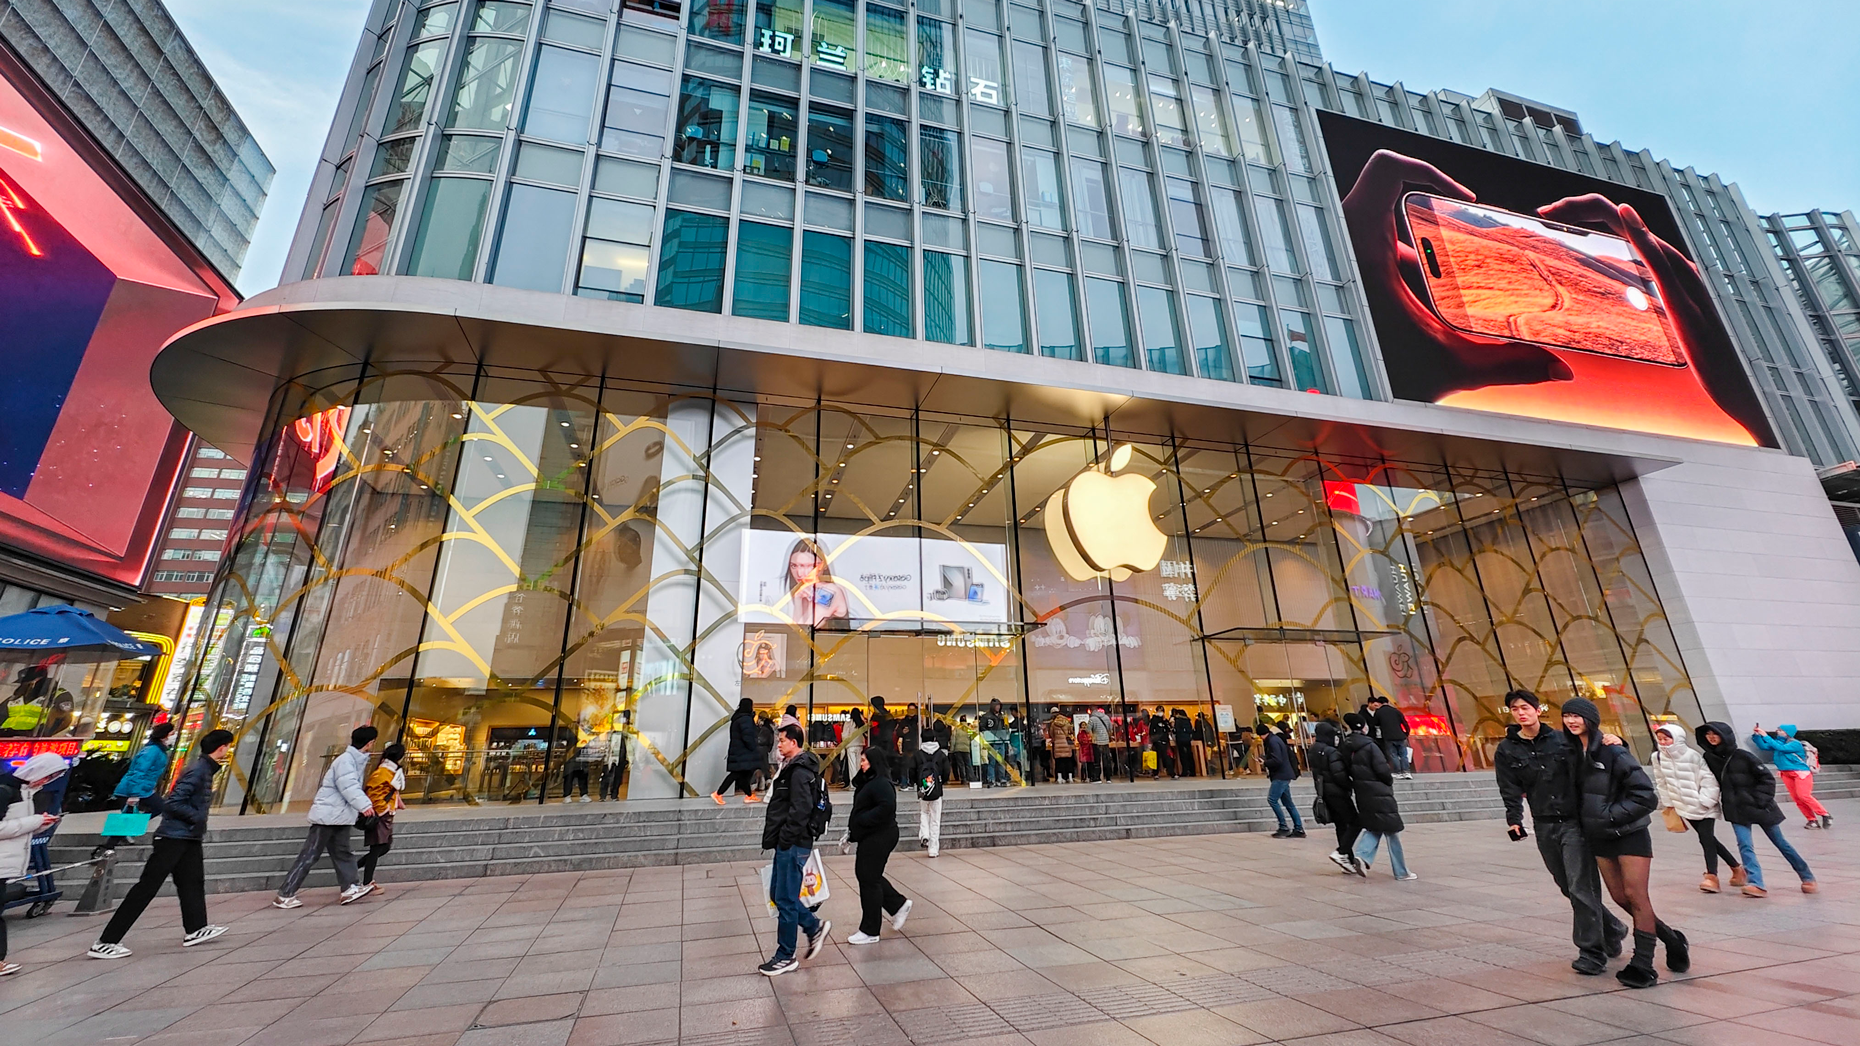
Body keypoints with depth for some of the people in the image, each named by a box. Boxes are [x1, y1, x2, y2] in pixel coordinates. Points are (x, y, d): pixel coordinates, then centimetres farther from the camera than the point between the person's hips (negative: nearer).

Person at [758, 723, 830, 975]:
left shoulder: (800, 771, -19)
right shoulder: (793, 767, 13)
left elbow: (800, 810, -26)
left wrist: (785, 839, -19)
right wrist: (778, 839, 14)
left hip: (793, 845, -10)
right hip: (788, 844, 10)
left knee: (785, 900, 2)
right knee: (778, 895, 17)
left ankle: (785, 957, 16)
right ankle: (815, 927, 27)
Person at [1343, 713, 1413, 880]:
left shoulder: (1345, 747, 4)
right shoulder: (1369, 746, -17)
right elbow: (1382, 770, -16)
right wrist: (1390, 781, 3)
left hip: (1363, 796, 6)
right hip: (1380, 794, -6)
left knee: (1374, 828, 18)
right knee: (1391, 831, 7)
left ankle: (1362, 856, -2)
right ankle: (1401, 872, 16)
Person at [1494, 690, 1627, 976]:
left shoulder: (1562, 739, -1)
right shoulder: (1507, 751, 1)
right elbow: (1511, 791, 2)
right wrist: (1514, 820, -8)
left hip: (1574, 822, -2)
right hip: (1544, 827, 3)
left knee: (1581, 887, -6)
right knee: (1569, 887, 10)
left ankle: (1591, 953, 4)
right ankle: (1611, 930, 33)